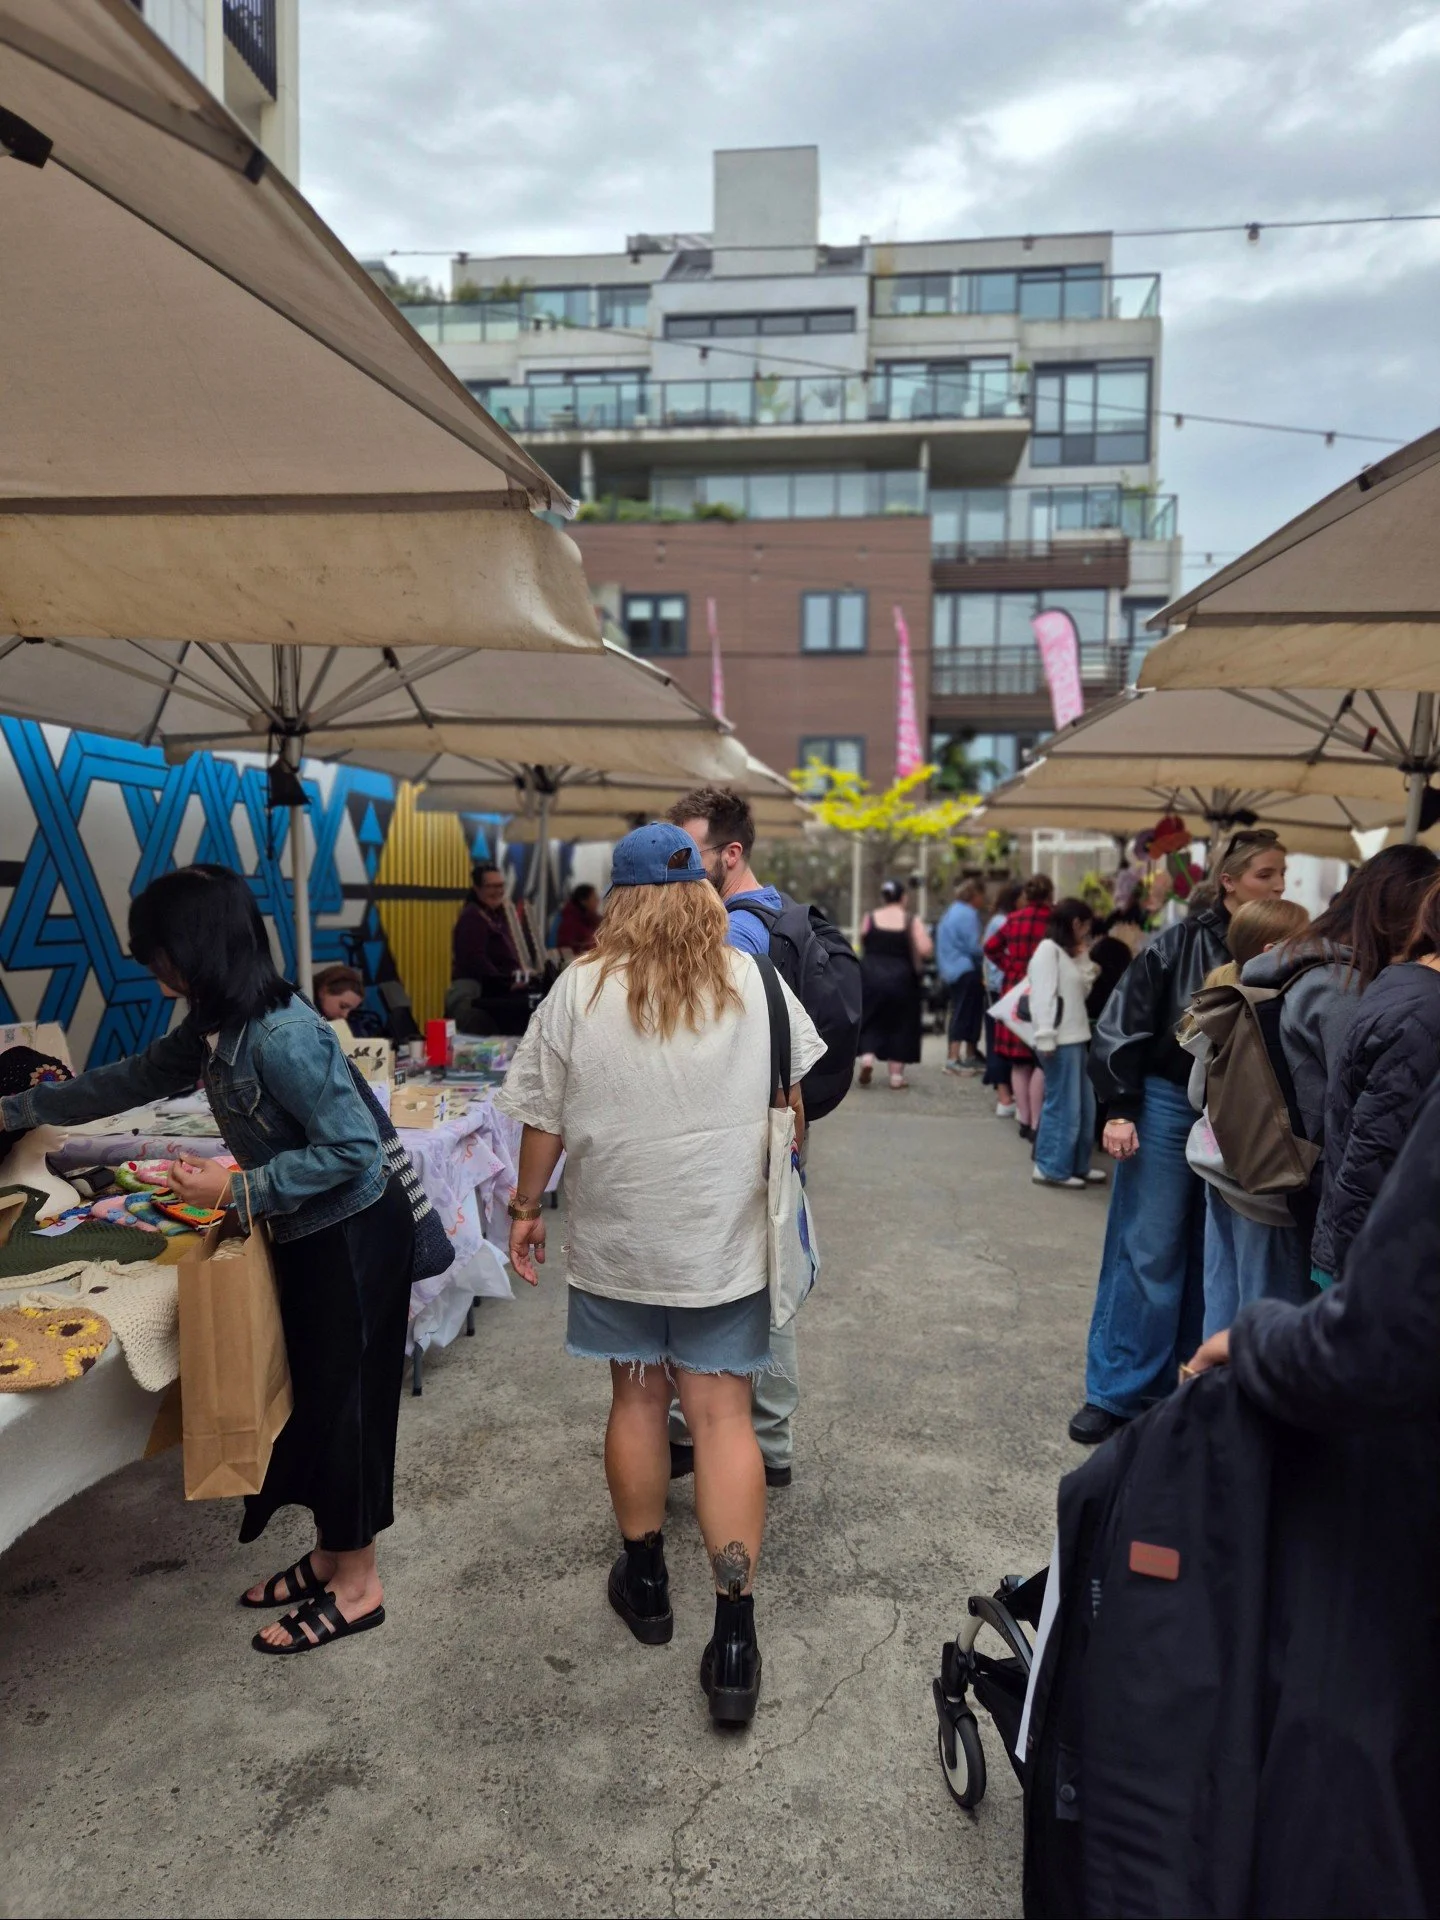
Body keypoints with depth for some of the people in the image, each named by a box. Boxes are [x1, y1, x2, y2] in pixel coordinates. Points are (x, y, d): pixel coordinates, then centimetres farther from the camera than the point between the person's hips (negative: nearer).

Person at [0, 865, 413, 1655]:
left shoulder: (283, 1037, -28)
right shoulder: (216, 1026, 3)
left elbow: (352, 1147, -28)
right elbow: (134, 1078, 18)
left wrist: (238, 1189, -25)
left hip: (353, 1236, -9)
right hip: (309, 1235, 9)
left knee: (341, 1402, 4)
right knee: (313, 1397, 19)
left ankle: (356, 1586, 23)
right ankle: (332, 1554, 37)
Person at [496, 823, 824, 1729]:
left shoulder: (580, 990, -8)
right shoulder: (755, 983, -5)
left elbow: (544, 1118, -3)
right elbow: (792, 1100, 7)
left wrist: (527, 1206, 11)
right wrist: (777, 1174, 23)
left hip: (617, 1239, 0)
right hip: (726, 1237, 0)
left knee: (636, 1395, 16)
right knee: (723, 1412, 5)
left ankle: (646, 1579, 33)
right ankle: (735, 1626, 6)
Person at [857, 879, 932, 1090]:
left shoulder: (869, 919, 0)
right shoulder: (912, 920, -5)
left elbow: (862, 948, 4)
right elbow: (925, 950, -13)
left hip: (870, 975, 1)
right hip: (901, 978, -1)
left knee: (869, 1020, 15)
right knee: (899, 1024, 10)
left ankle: (867, 1057, -9)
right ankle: (897, 1074, 10)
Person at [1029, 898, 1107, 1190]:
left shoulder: (1068, 952, 19)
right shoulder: (1048, 949, -11)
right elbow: (1043, 996, -19)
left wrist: (1084, 961, 11)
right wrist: (1045, 1038, -24)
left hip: (1076, 1038, 10)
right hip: (1059, 1042, -10)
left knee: (1084, 1106, 14)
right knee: (1063, 1106, -7)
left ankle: (1077, 1165, 23)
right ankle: (1051, 1168, 1)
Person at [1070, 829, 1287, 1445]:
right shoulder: (1177, 945, -8)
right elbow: (1121, 1029, -6)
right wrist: (1120, 1111, -10)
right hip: (1168, 1108, -3)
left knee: (1210, 1258, 12)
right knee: (1147, 1253, 2)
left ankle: (1187, 1387, 27)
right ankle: (1114, 1393, 13)